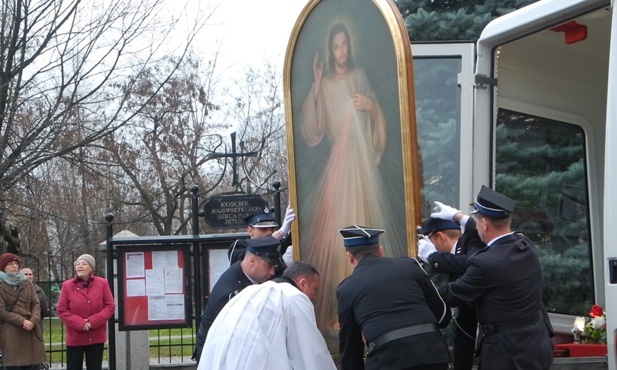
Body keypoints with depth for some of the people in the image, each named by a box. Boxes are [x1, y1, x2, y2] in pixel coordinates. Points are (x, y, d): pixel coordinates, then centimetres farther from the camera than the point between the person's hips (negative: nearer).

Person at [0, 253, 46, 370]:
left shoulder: (26, 282, 15)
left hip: (31, 330, 4)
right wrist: (22, 321, -15)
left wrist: (33, 321, -11)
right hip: (10, 333, -4)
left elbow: (36, 304, 8)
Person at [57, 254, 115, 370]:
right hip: (75, 337, -1)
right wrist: (80, 323, -16)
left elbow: (110, 306, -2)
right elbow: (61, 310, -4)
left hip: (96, 336, 1)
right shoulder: (67, 285, -2)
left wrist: (93, 321, -15)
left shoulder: (102, 283, 0)